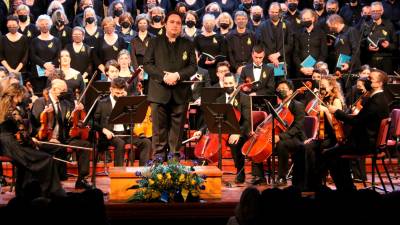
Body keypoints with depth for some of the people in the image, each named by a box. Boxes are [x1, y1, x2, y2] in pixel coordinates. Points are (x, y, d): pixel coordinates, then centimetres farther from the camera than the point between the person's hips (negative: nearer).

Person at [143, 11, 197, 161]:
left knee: (177, 128, 3)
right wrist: (163, 75, -13)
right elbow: (147, 64, 2)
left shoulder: (187, 44, 13)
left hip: (180, 92, 1)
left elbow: (193, 66, 5)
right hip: (159, 91, -1)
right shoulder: (155, 42, 10)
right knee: (159, 128, 0)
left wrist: (177, 75, -12)